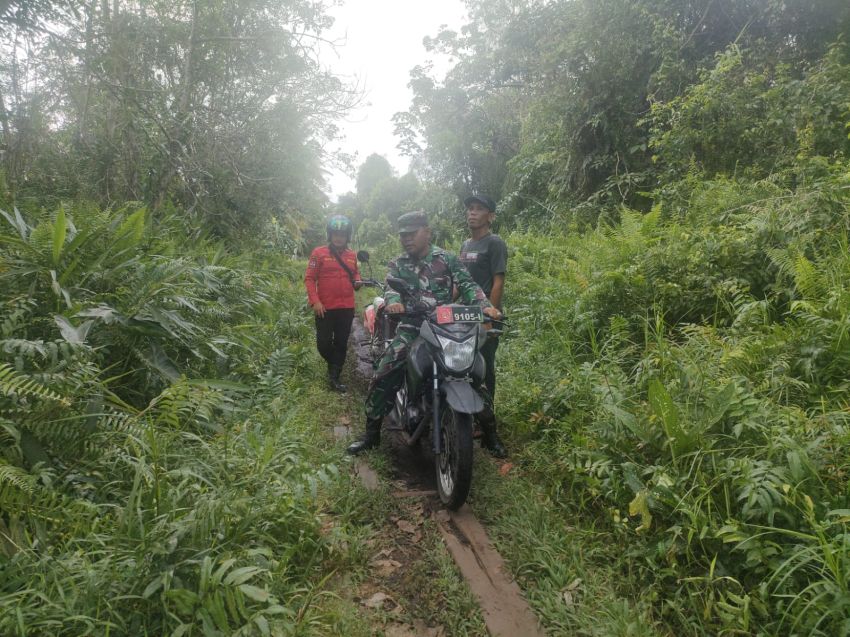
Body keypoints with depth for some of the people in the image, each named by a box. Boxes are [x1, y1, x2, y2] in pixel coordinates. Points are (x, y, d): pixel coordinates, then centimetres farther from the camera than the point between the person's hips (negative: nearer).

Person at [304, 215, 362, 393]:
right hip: (325, 308, -4)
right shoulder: (319, 253, -5)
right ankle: (334, 365, 29)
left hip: (346, 308, 4)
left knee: (341, 343, 6)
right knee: (324, 343, -1)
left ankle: (334, 376, 16)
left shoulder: (352, 255, 8)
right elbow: (309, 278, -6)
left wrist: (357, 281, 1)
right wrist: (315, 301, -15)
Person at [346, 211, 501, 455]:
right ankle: (372, 433, 3)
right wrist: (393, 302, -33)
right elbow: (391, 288, -8)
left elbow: (467, 285, -4)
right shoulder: (397, 265, 10)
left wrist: (485, 305, -23)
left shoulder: (447, 259, 5)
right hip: (411, 328, 1)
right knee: (382, 378, -11)